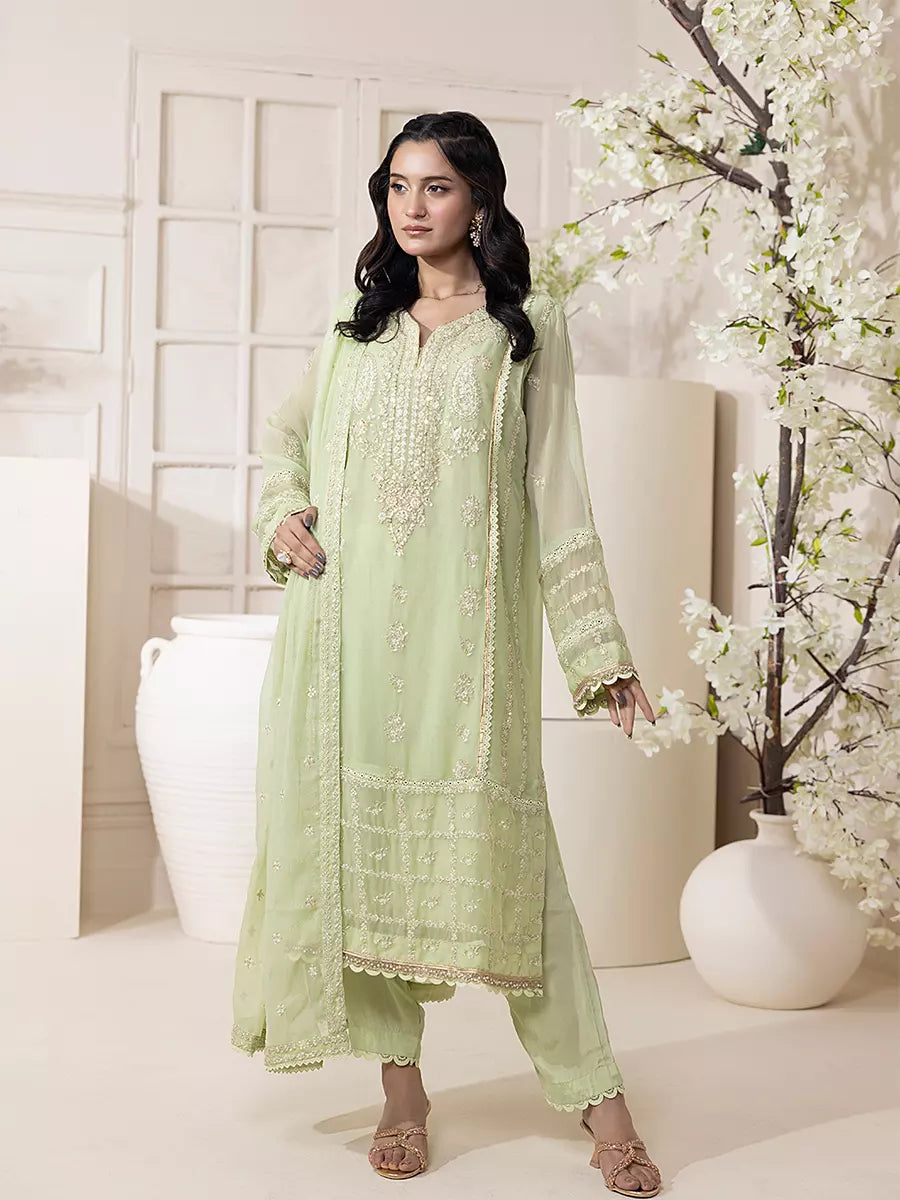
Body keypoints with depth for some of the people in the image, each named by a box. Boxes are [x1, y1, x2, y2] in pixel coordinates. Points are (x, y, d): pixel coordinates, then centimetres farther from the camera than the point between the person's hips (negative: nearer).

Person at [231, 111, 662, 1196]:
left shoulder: (528, 328, 7)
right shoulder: (354, 328, 16)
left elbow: (555, 493, 4)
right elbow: (285, 435, 30)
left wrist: (601, 649, -1)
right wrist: (282, 517, 8)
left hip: (463, 620, -3)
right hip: (349, 615, 4)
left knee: (494, 836, -8)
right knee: (360, 833, 1)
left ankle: (596, 1095, 0)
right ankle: (401, 1085, 12)